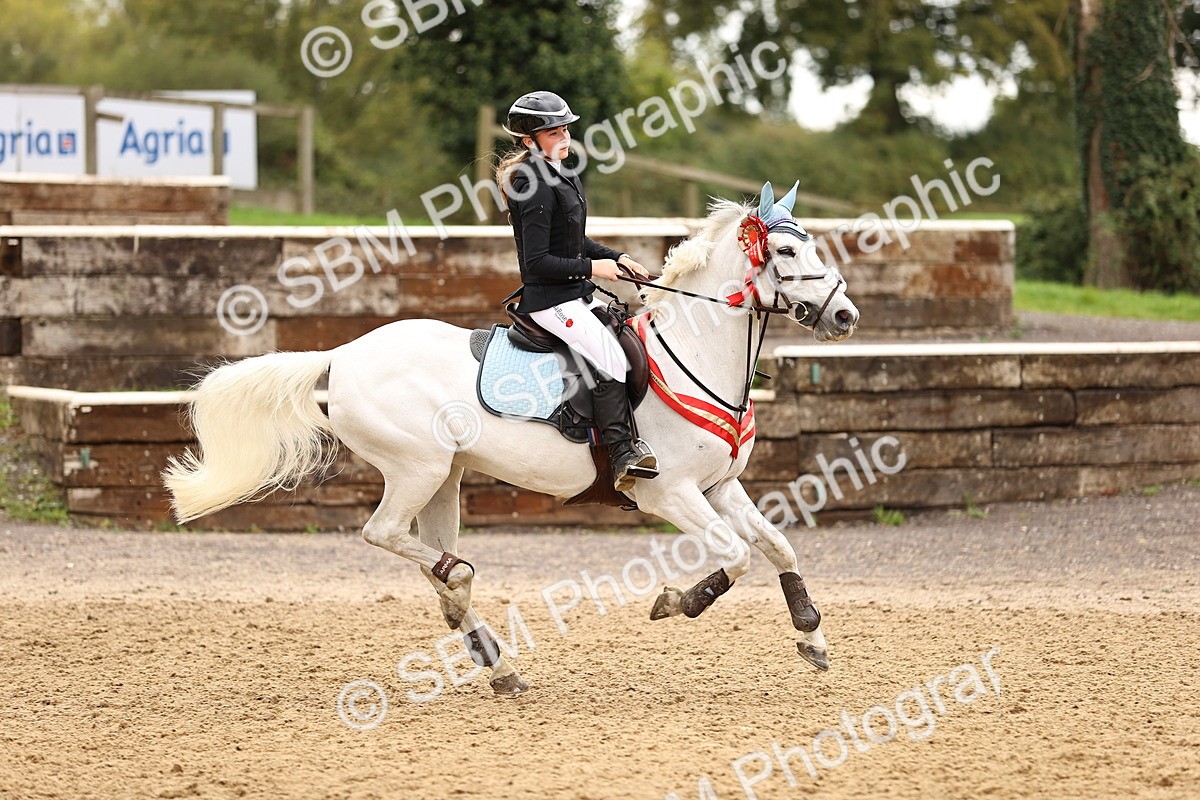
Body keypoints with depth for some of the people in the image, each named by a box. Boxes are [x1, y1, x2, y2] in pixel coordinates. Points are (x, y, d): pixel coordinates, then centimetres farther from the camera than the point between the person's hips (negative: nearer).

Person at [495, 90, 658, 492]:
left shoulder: (563, 176, 13)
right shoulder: (537, 187, -18)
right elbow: (537, 262, -21)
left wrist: (617, 258, 9)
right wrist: (592, 267, -16)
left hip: (578, 294, 11)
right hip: (551, 300, -11)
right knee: (610, 359, -22)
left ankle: (631, 443, 9)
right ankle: (622, 455, -21)